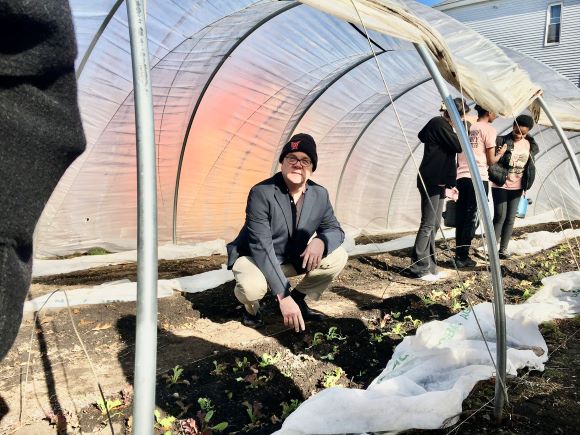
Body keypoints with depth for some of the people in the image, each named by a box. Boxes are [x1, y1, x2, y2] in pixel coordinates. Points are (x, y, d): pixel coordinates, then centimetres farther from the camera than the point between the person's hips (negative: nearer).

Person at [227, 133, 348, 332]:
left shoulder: (320, 195, -9)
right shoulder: (261, 193, -27)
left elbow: (335, 230, 1)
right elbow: (261, 248, -32)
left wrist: (320, 242, -27)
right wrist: (283, 296, -38)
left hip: (294, 259, 5)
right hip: (254, 258, -5)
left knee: (338, 257, -12)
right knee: (252, 286, -37)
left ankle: (298, 298, 8)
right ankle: (251, 307, 2)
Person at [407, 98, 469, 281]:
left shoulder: (444, 125, 19)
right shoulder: (439, 123, -10)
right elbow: (458, 146, -17)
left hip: (438, 181, 10)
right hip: (431, 181, -10)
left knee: (434, 225, 10)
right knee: (428, 225, -8)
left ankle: (428, 266, 15)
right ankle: (418, 268, -4)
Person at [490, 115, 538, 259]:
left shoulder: (530, 145, 4)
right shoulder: (502, 141, -11)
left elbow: (530, 167, 14)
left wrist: (526, 186, 12)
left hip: (517, 187, 5)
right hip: (500, 186, -5)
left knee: (510, 218, 7)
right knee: (500, 217, -6)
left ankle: (503, 249, 15)